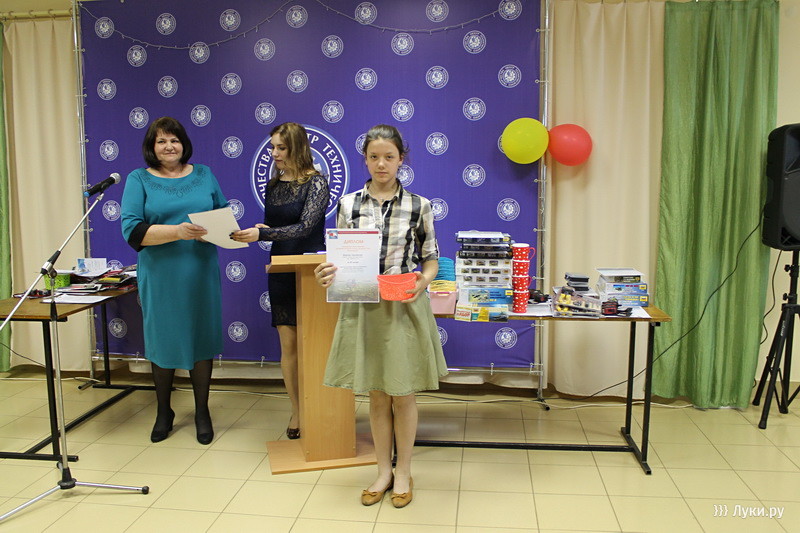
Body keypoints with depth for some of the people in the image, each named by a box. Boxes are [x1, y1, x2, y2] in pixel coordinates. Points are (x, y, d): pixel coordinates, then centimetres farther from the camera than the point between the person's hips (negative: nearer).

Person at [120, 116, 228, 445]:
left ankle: (202, 412, 22)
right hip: (160, 277, -1)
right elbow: (132, 229, -9)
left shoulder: (204, 175, 10)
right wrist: (177, 232, -22)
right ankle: (164, 412, 29)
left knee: (202, 339, 6)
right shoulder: (139, 180, 2)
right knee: (162, 341, 9)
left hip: (201, 273, 1)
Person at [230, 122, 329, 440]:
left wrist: (261, 234, -29)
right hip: (280, 271, 5)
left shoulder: (315, 183, -8)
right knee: (288, 344, 6)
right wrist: (249, 233, -3)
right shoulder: (273, 185, 10)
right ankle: (297, 411, 19)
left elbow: (305, 227, -20)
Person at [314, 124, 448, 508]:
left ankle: (403, 473, 29)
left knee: (403, 396, 9)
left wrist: (424, 279, -18)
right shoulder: (349, 204, 2)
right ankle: (383, 471, 31)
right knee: (377, 396, 13)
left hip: (405, 310, -1)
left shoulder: (419, 206, -2)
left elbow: (431, 259, 3)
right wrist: (328, 274, -16)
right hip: (364, 309, 2)